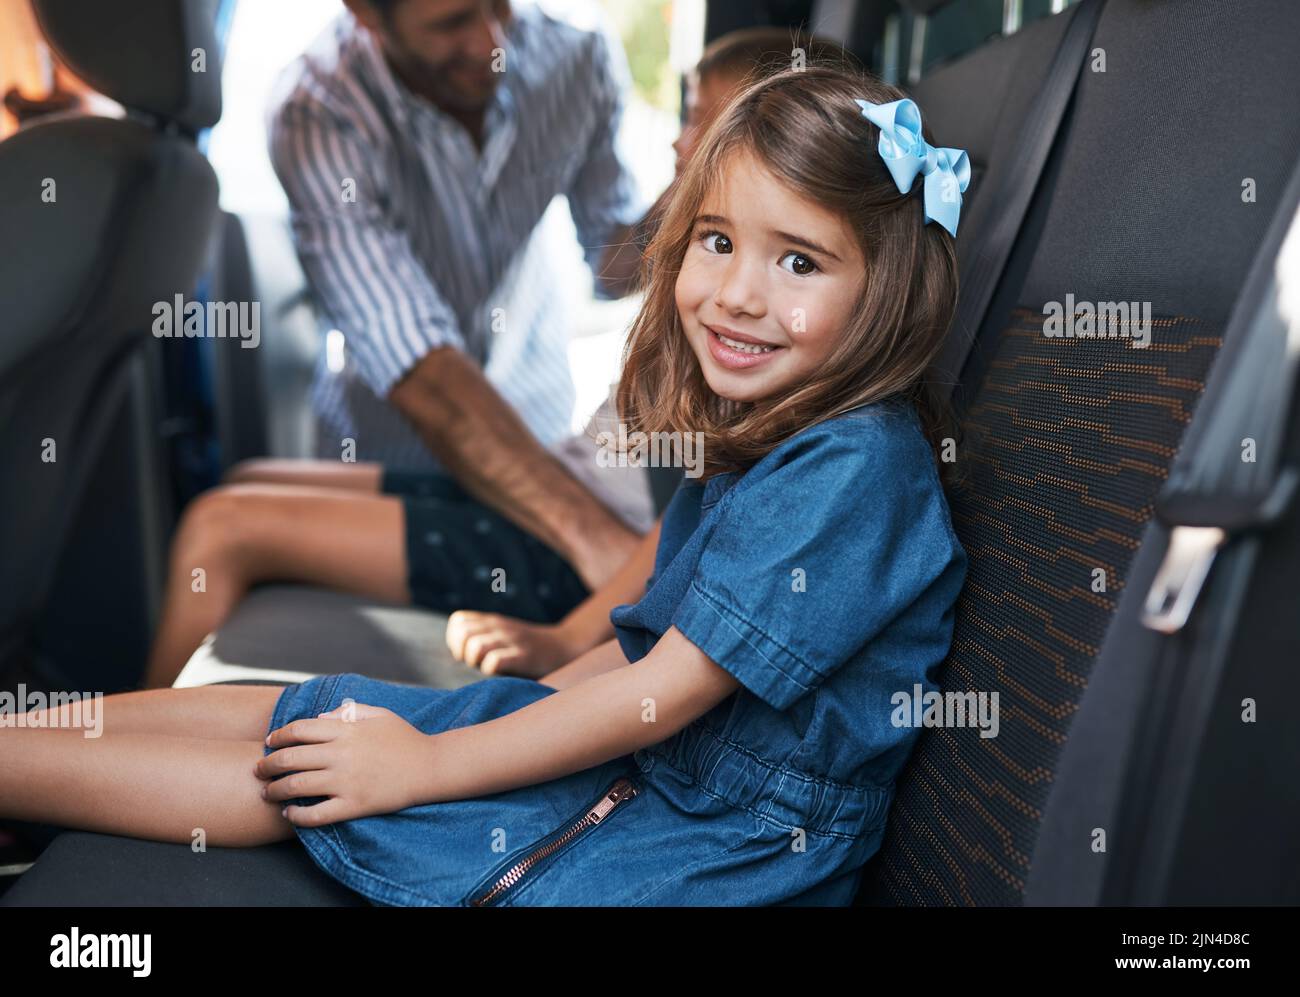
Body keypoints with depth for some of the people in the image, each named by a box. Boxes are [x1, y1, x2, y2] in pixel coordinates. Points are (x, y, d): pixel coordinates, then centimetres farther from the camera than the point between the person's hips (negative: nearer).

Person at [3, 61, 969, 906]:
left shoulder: (852, 470, -24)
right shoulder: (766, 433, 5)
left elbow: (670, 689, -23)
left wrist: (428, 764, -16)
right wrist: (541, 694, 8)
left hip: (724, 848, -7)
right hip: (641, 742, 8)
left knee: (304, 778, -9)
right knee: (312, 711, 2)